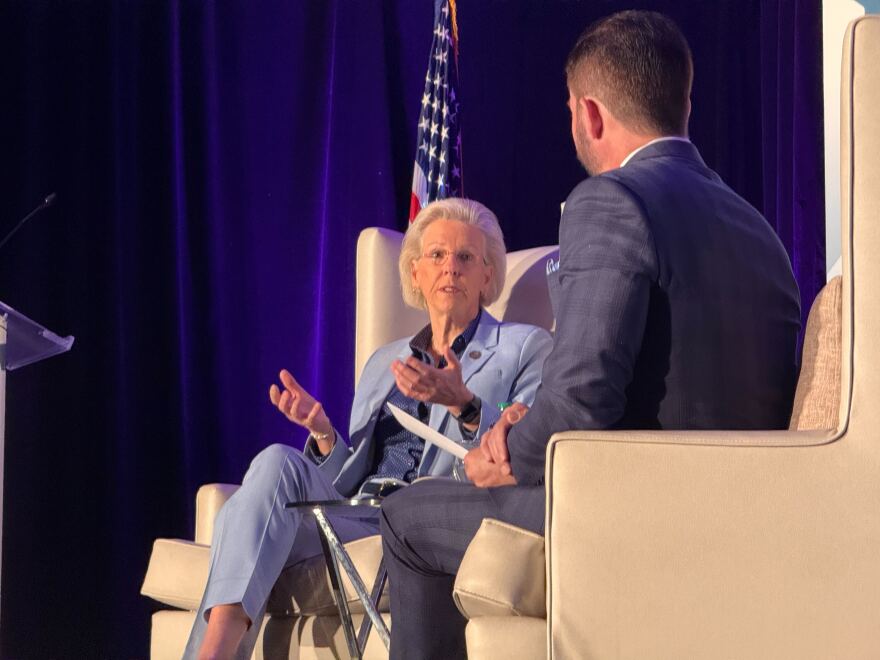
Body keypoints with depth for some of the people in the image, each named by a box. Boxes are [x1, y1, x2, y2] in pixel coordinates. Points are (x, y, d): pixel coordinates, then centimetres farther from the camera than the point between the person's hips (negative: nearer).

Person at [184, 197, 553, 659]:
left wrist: (465, 405, -17)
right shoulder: (384, 362, 28)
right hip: (358, 515, 5)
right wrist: (324, 434, 3)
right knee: (277, 461, -29)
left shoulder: (526, 347, 13)